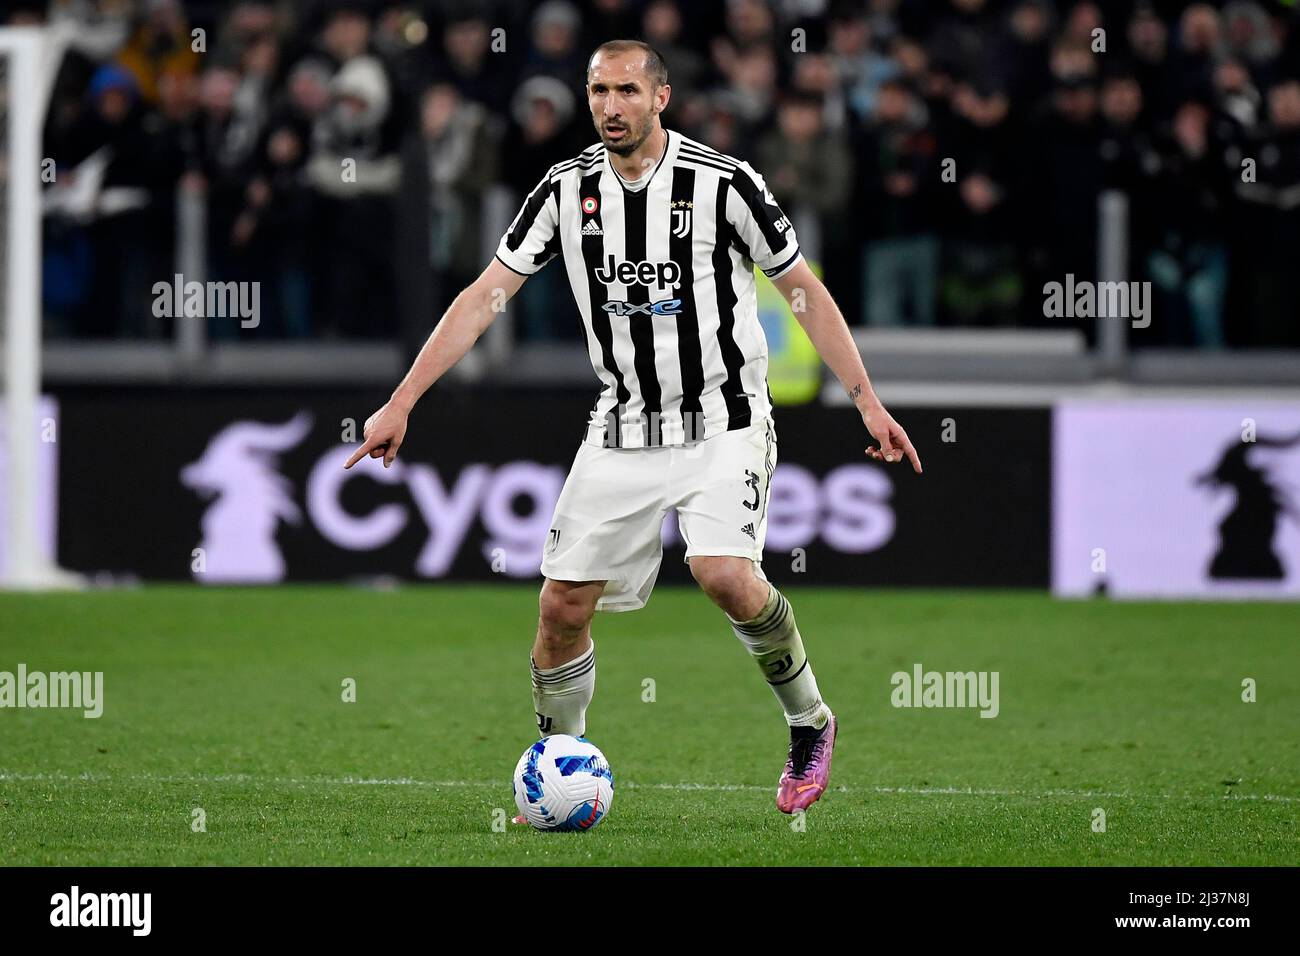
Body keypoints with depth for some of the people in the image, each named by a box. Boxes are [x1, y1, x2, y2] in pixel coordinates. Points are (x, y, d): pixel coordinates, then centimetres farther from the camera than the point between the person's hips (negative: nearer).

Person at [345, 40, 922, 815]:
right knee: (563, 605, -2)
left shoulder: (724, 183, -10)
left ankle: (810, 725, -1)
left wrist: (869, 402, -6)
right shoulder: (568, 190, 0)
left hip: (724, 421, -4)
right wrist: (401, 404, -4)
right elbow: (484, 298, 2)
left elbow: (806, 292, -1)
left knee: (725, 573, -26)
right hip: (624, 426, 4)